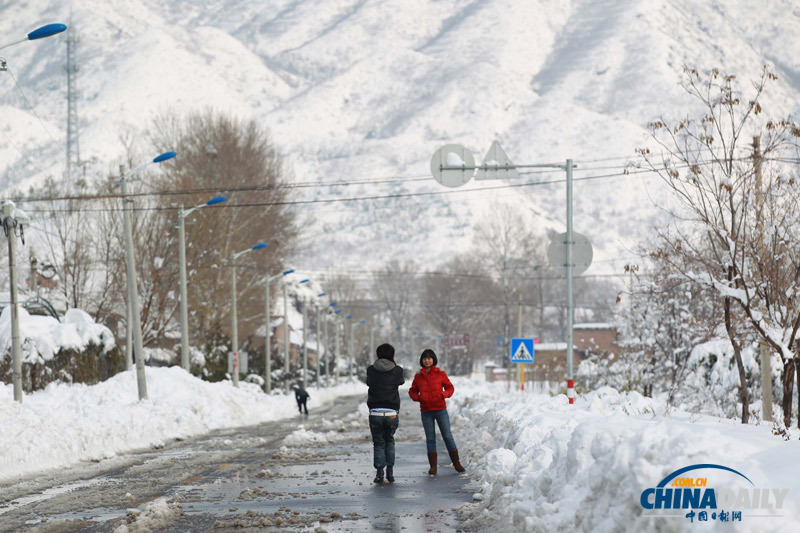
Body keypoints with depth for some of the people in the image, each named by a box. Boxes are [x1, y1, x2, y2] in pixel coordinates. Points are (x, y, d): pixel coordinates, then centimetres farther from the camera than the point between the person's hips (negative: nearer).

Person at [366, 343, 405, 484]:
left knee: (378, 443, 12)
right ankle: (390, 470, 8)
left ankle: (379, 473, -2)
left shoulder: (371, 370, 3)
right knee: (389, 441, 20)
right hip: (392, 413, 0)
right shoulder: (397, 371, 0)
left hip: (375, 413, 0)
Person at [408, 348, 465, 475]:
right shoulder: (418, 376, 5)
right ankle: (433, 466, 7)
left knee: (447, 436, -1)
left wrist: (444, 394, -14)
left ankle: (456, 463, 7)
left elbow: (450, 387, 6)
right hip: (426, 412, 1)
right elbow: (412, 391, 14)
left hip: (440, 409, -1)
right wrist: (417, 397, -7)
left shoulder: (440, 373, 1)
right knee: (430, 439, 3)